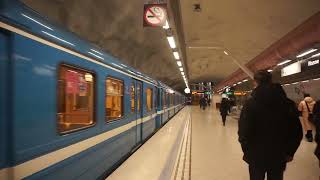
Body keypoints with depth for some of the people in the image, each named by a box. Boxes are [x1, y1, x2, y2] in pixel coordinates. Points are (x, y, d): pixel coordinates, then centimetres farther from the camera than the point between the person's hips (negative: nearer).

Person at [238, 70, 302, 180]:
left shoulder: (250, 104, -16)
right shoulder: (288, 103, -4)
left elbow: (244, 132, -18)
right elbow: (296, 132, 0)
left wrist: (247, 150, -2)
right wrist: (290, 152, 11)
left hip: (256, 155, -3)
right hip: (279, 156, 3)